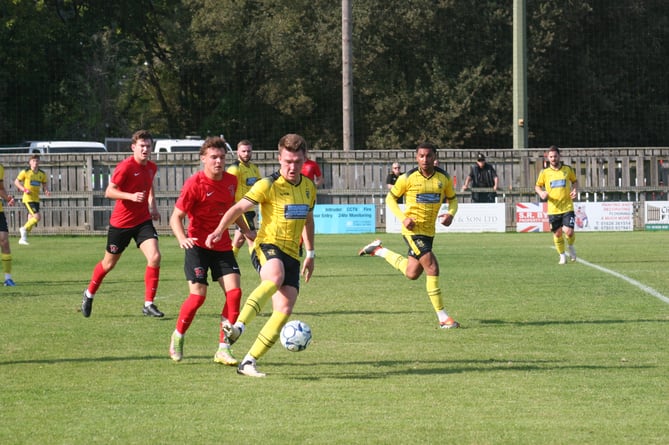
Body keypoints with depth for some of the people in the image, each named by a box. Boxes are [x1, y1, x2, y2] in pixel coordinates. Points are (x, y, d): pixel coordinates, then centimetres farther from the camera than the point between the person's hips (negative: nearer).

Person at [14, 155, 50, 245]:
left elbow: (44, 185, 15)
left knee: (31, 219, 9)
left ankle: (23, 238, 22)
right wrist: (24, 189, -15)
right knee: (37, 217, -18)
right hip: (28, 198, -6)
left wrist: (46, 191, -7)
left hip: (36, 199, 6)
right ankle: (24, 229, 4)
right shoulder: (25, 172, -7)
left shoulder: (42, 174, 6)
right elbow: (16, 182, 1)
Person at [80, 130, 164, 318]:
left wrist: (153, 206, 14)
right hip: (121, 222, -4)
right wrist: (131, 196, -31)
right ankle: (89, 293, 38)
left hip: (143, 221, 4)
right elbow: (109, 192, -19)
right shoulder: (125, 166, -17)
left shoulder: (151, 168, 4)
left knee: (155, 257, -17)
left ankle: (149, 304, -9)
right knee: (109, 263, 11)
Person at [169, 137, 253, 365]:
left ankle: (223, 348, -3)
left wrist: (248, 232, 23)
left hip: (223, 247, 5)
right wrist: (182, 239, -30)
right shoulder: (194, 184, -13)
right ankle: (177, 337, 14)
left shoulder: (231, 181, 4)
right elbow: (176, 217, -13)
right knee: (198, 295, -12)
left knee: (234, 292, -10)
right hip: (199, 246, -5)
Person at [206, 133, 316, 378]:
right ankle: (239, 326, -56)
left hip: (291, 255, 6)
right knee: (274, 278, -40)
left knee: (284, 309, -10)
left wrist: (310, 253, 31)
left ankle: (249, 362, -6)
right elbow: (239, 208, -10)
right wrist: (220, 230, -26)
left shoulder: (308, 187, 14)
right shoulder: (268, 185, -5)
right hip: (267, 247, -6)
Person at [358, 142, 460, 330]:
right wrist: (403, 218, -14)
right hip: (413, 230, -6)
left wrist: (450, 214, -9)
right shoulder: (408, 178, -9)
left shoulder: (444, 178, 1)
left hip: (429, 230, 6)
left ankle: (379, 250, 36)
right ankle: (442, 317, -11)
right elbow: (390, 198, 1)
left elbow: (452, 199, 14)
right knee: (432, 267, -16)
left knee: (412, 274, 15)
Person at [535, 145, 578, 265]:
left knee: (568, 231, -13)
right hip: (553, 209, 1)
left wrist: (575, 190, -2)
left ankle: (571, 246, 20)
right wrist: (541, 193, -9)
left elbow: (574, 181, 18)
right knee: (557, 234, 5)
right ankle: (562, 256, 24)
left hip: (567, 207, -1)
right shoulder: (544, 173, 2)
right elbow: (537, 186, 12)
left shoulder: (568, 170, 3)